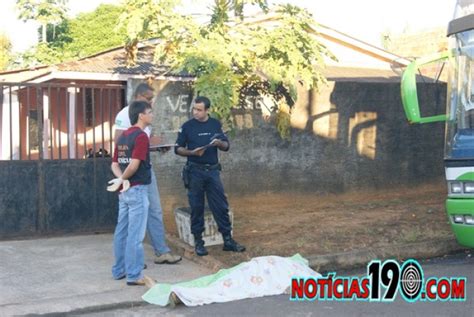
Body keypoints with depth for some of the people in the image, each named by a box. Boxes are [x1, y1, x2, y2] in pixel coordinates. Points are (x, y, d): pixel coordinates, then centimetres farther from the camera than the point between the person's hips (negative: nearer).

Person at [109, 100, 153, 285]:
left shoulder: (123, 136, 13)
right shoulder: (141, 136, -13)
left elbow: (114, 164, 11)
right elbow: (134, 164, -21)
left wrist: (121, 179, -4)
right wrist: (122, 179, -6)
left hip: (125, 191, 9)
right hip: (137, 189, -9)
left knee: (122, 231, 13)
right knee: (135, 234, -5)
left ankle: (119, 270, 21)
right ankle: (134, 275, -2)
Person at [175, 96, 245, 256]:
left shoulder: (215, 124, 6)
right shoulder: (187, 126, 0)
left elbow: (226, 146, 10)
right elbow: (178, 149, 2)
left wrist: (219, 143, -13)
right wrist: (192, 152, -17)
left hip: (213, 170, 2)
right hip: (195, 171, -2)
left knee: (221, 206, 2)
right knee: (197, 207, 3)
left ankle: (228, 240, 10)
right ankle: (198, 242, 12)